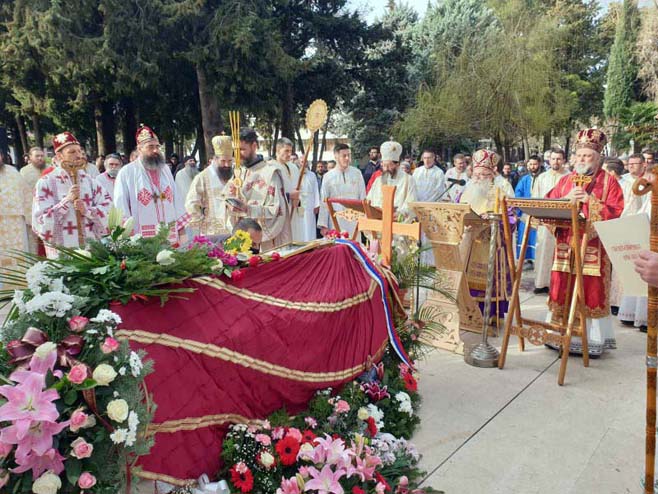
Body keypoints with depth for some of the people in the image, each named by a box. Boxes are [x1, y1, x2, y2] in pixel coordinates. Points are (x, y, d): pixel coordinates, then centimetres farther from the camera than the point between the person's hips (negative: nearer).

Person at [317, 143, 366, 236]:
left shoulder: (357, 174, 4)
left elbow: (363, 198, 7)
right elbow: (324, 203, 3)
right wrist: (323, 225, -1)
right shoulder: (328, 177, 1)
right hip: (335, 222, -1)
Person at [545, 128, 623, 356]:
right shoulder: (565, 180, 14)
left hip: (594, 246, -3)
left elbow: (615, 211, -7)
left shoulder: (609, 181, 3)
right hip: (566, 244, 3)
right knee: (563, 290, 4)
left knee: (591, 292, -1)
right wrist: (567, 199, -11)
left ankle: (592, 339, 10)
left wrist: (589, 200, -15)